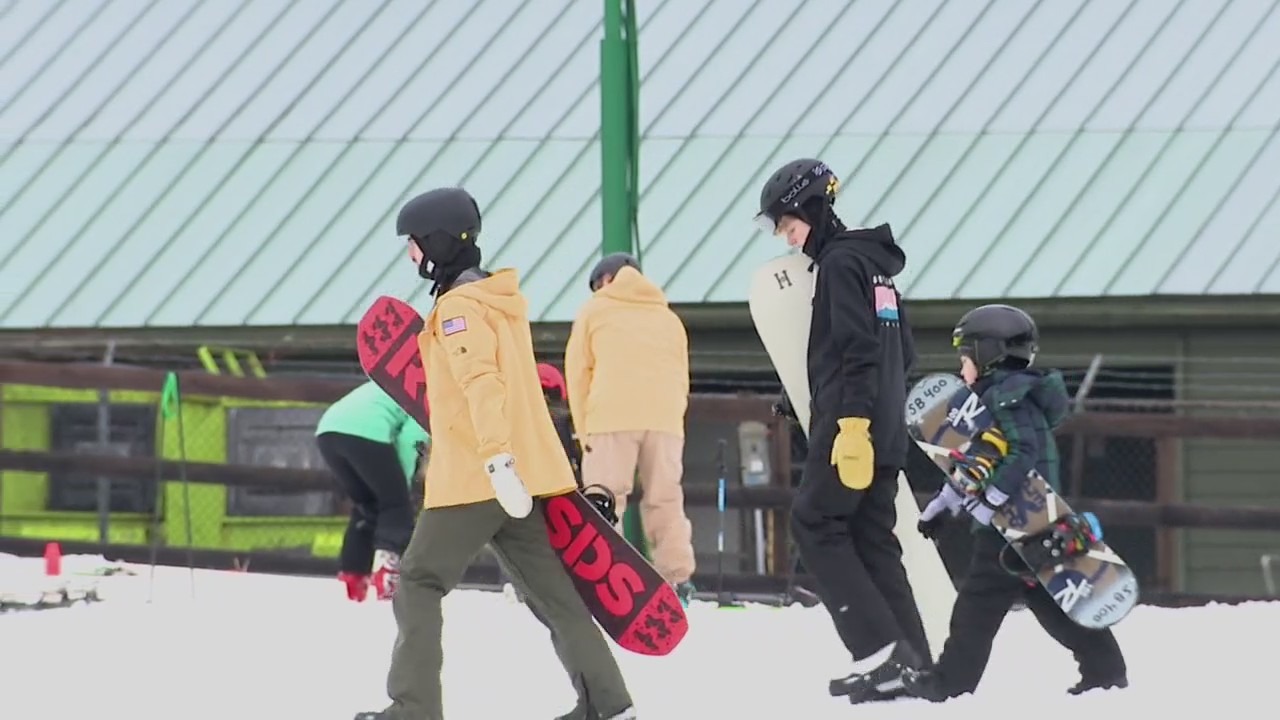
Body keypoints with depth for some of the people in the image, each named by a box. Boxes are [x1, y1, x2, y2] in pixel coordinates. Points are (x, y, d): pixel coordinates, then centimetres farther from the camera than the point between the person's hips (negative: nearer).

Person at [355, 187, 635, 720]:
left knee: (418, 585, -1)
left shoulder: (458, 306, -12)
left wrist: (497, 458, -33)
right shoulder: (500, 298, 17)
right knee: (551, 591, 9)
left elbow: (482, 384, -25)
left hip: (476, 477, -9)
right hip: (524, 472, 9)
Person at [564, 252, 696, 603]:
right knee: (665, 501, 7)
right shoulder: (668, 318, 26)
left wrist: (583, 431, 11)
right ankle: (678, 581, -3)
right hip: (664, 417, 3)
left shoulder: (596, 309, 15)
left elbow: (578, 373, 9)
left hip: (611, 417, -3)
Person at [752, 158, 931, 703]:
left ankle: (880, 651, -15)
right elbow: (904, 353, 23)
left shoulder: (839, 264, -9)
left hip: (848, 430, -9)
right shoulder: (872, 262, 20)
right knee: (873, 541, 8)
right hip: (884, 433, 9)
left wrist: (852, 420, -25)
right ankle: (912, 661, 3)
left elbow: (858, 351, -20)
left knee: (815, 526, -6)